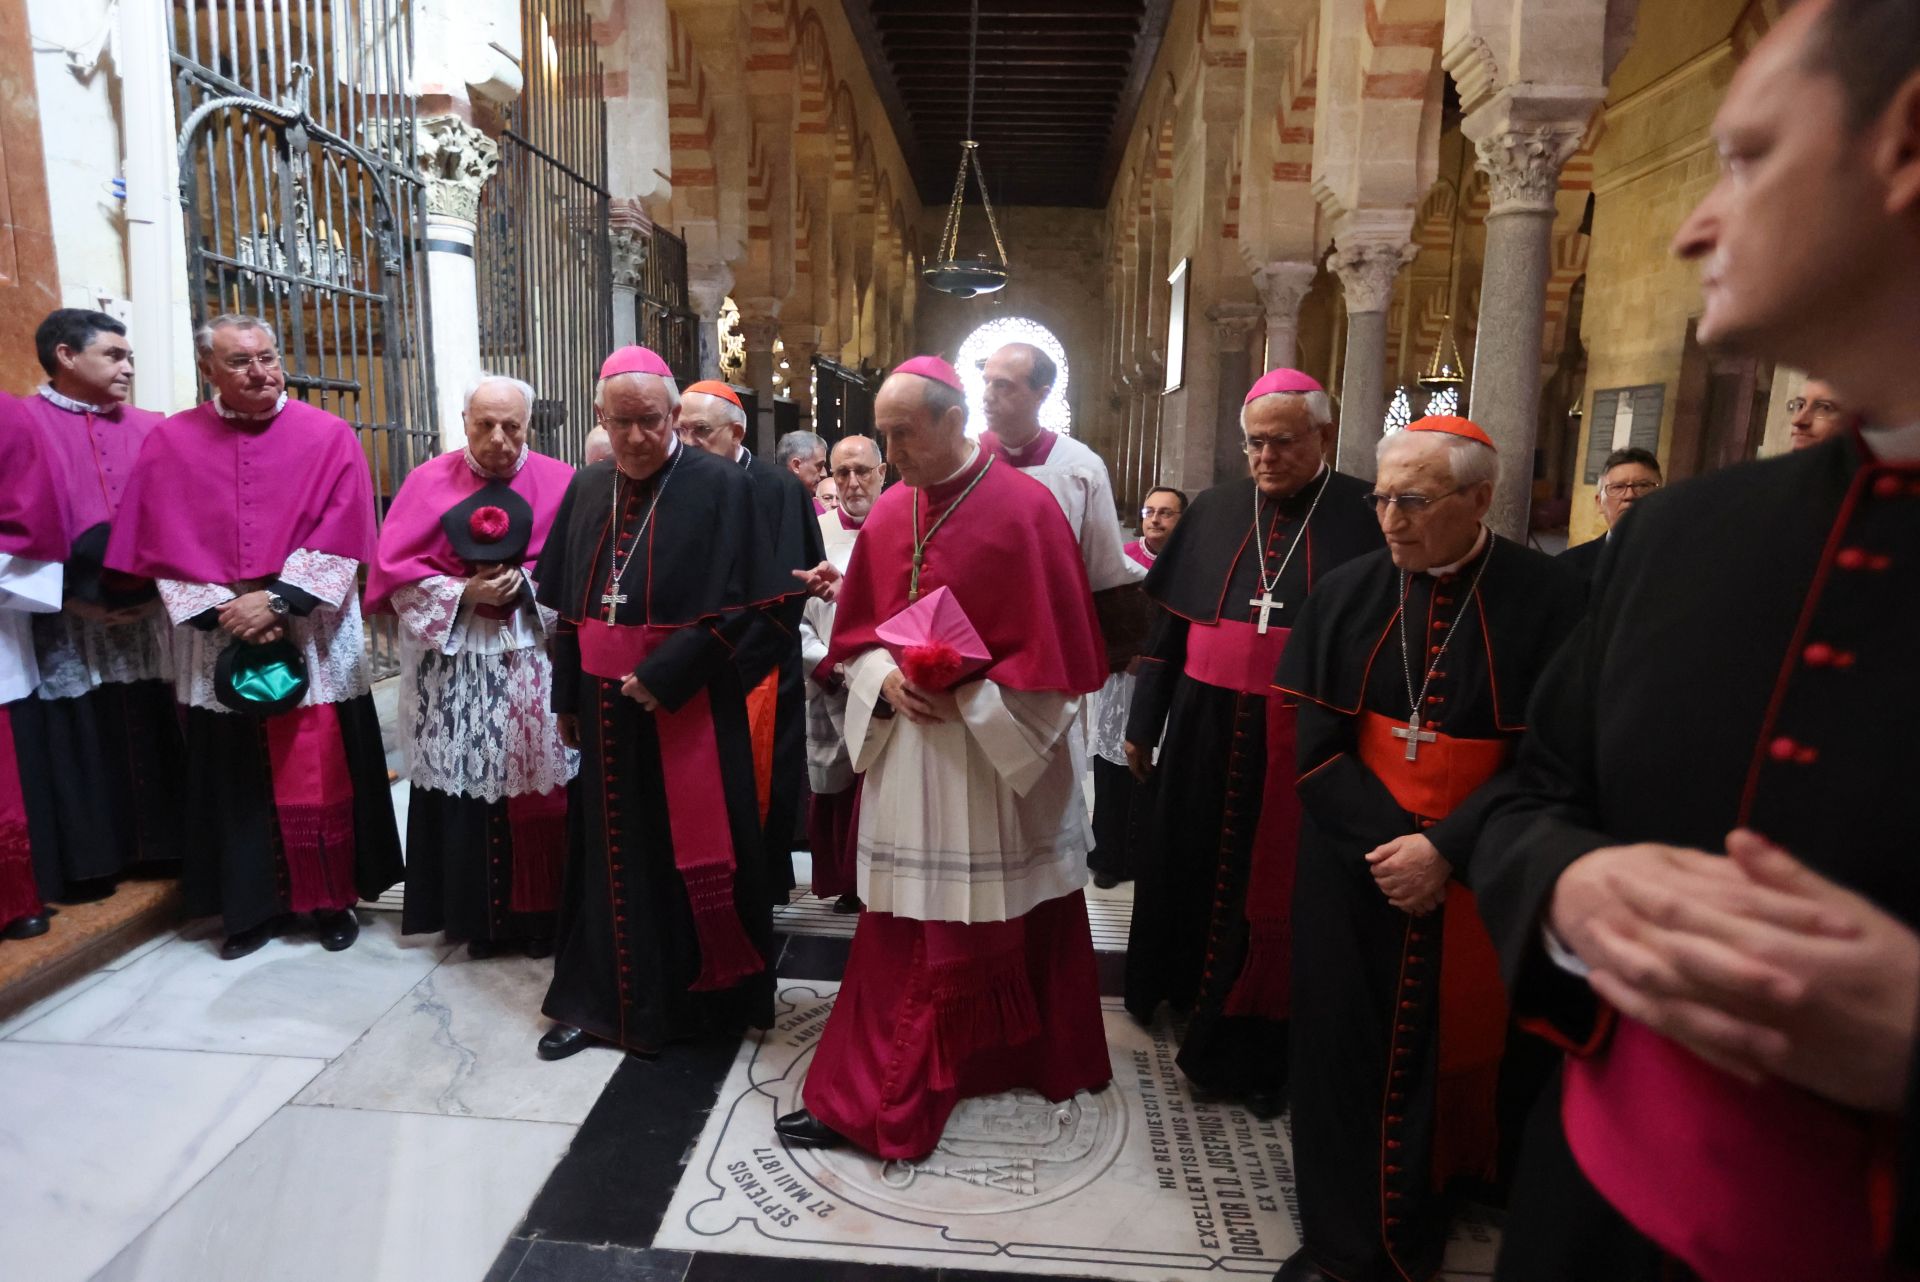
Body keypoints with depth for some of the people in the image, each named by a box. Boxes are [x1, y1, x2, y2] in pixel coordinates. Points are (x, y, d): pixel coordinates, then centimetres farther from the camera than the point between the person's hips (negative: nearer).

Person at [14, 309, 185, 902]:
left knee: (148, 734, 9)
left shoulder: (150, 430, 10)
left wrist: (154, 583, -7)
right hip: (63, 622, -3)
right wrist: (68, 599, -14)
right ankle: (86, 862, 16)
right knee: (76, 741, 5)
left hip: (145, 617, 3)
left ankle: (155, 844, 21)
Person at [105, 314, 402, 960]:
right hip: (216, 642, 2)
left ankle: (332, 897, 18)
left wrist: (275, 600, -16)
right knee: (235, 778, 10)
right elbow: (164, 545, 0)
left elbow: (339, 538, -8)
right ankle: (253, 903, 24)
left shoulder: (329, 436, -2)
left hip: (313, 638, -2)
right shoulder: (171, 443, 4)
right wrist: (222, 611, -12)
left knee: (320, 776, 3)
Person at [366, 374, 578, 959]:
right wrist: (465, 594, -12)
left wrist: (525, 585, -14)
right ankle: (474, 916, 19)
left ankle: (538, 912, 17)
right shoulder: (428, 482, 4)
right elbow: (397, 574, 1)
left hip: (536, 668, -1)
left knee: (537, 791, 3)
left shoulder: (561, 484, 1)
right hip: (452, 669, 1)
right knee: (462, 793, 5)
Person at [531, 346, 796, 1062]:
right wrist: (567, 697, 10)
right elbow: (565, 600, 13)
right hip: (605, 707, 5)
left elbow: (740, 605, -13)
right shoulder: (586, 490, 9)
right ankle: (605, 998, 27)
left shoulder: (720, 487, -9)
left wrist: (663, 676, -17)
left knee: (689, 852, 5)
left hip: (684, 706, -5)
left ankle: (701, 1000, 24)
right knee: (612, 852, 13)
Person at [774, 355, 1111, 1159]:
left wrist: (966, 697, -16)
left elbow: (1054, 651, -11)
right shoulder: (888, 513, 5)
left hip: (994, 760, -4)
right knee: (902, 934, 12)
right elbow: (856, 630, 11)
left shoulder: (1023, 510, -12)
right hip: (906, 755, 5)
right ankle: (869, 1095, 27)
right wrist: (885, 679, -9)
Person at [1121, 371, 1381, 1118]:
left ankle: (1251, 1050, 25)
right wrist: (1143, 722, 9)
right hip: (1206, 733, 4)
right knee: (1193, 875, 14)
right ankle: (1193, 1004, 36)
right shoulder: (1215, 511, 7)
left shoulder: (1363, 518, -4)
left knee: (1272, 893, 7)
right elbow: (1172, 623, 9)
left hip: (1303, 742, -3)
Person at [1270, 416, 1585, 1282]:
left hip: (1478, 880, -1)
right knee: (1345, 1048, 10)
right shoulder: (1346, 594, -1)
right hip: (1353, 874, 2)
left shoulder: (1549, 601, -8)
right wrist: (1387, 843, -13)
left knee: (1451, 1052, 11)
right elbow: (1314, 741, -3)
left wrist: (1445, 850, -16)